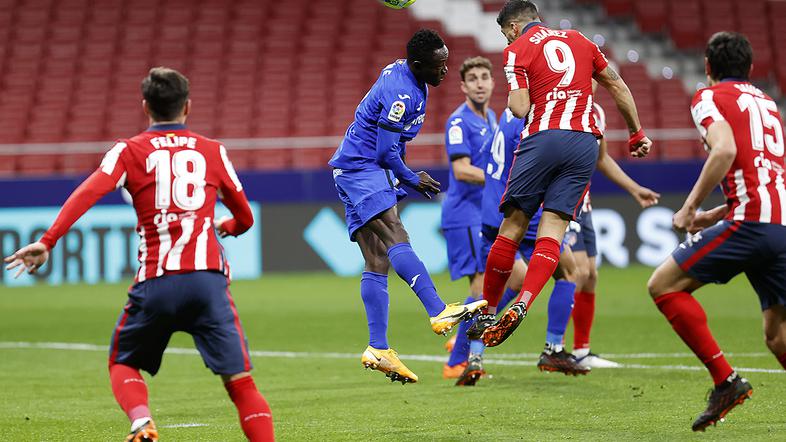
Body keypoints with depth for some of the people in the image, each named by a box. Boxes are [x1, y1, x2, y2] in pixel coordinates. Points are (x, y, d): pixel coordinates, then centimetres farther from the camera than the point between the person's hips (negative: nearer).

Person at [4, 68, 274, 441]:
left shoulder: (130, 151, 9)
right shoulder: (213, 151, 16)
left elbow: (89, 192, -9)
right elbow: (244, 218, 26)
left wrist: (47, 242, -15)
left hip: (155, 282, -1)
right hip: (208, 277, 1)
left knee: (122, 364, 18)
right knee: (240, 381, 1)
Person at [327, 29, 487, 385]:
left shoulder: (400, 71, 10)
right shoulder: (402, 94, -20)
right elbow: (387, 152, -19)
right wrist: (412, 180, -3)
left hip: (371, 172, 11)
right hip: (360, 170, -11)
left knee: (377, 264, 3)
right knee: (396, 240, -25)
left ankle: (377, 349, -2)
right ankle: (439, 313, -41)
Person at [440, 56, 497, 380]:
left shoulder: (491, 118, 16)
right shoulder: (459, 122, -12)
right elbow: (462, 170, -22)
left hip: (487, 214, 9)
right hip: (465, 216, -9)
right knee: (484, 285, -14)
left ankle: (466, 341, 17)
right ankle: (457, 363, -9)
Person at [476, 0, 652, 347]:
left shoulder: (517, 49, 4)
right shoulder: (578, 40, 20)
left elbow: (520, 108, -6)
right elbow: (618, 87, 23)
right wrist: (637, 134, 31)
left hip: (544, 137, -4)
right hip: (585, 141, 4)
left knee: (513, 225, 5)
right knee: (552, 229, -2)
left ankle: (486, 311, 12)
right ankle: (522, 305, -21)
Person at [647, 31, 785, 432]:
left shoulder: (709, 97, 5)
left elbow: (725, 150, -14)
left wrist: (691, 206, -7)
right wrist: (717, 215, 33)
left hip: (752, 220, -8)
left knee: (664, 285, 1)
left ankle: (725, 380, -9)